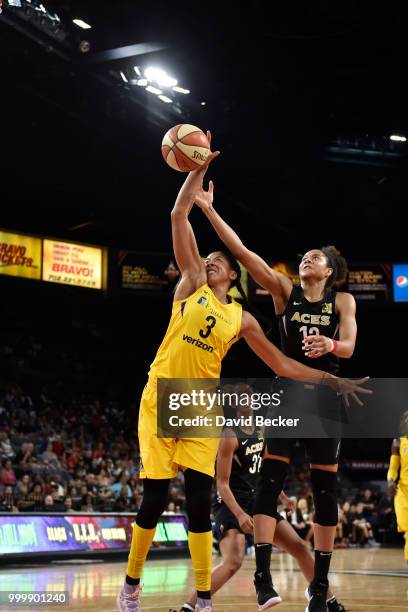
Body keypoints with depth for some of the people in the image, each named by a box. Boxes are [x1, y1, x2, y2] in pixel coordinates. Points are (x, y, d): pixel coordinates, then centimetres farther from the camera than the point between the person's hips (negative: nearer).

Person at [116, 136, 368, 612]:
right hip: (159, 401, -1)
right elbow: (179, 216, 3)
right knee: (154, 499, -2)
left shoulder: (241, 319, 12)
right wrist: (199, 169, 0)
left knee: (199, 501, -5)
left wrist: (331, 380, 8)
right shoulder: (191, 284, 8)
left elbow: (281, 364, 15)